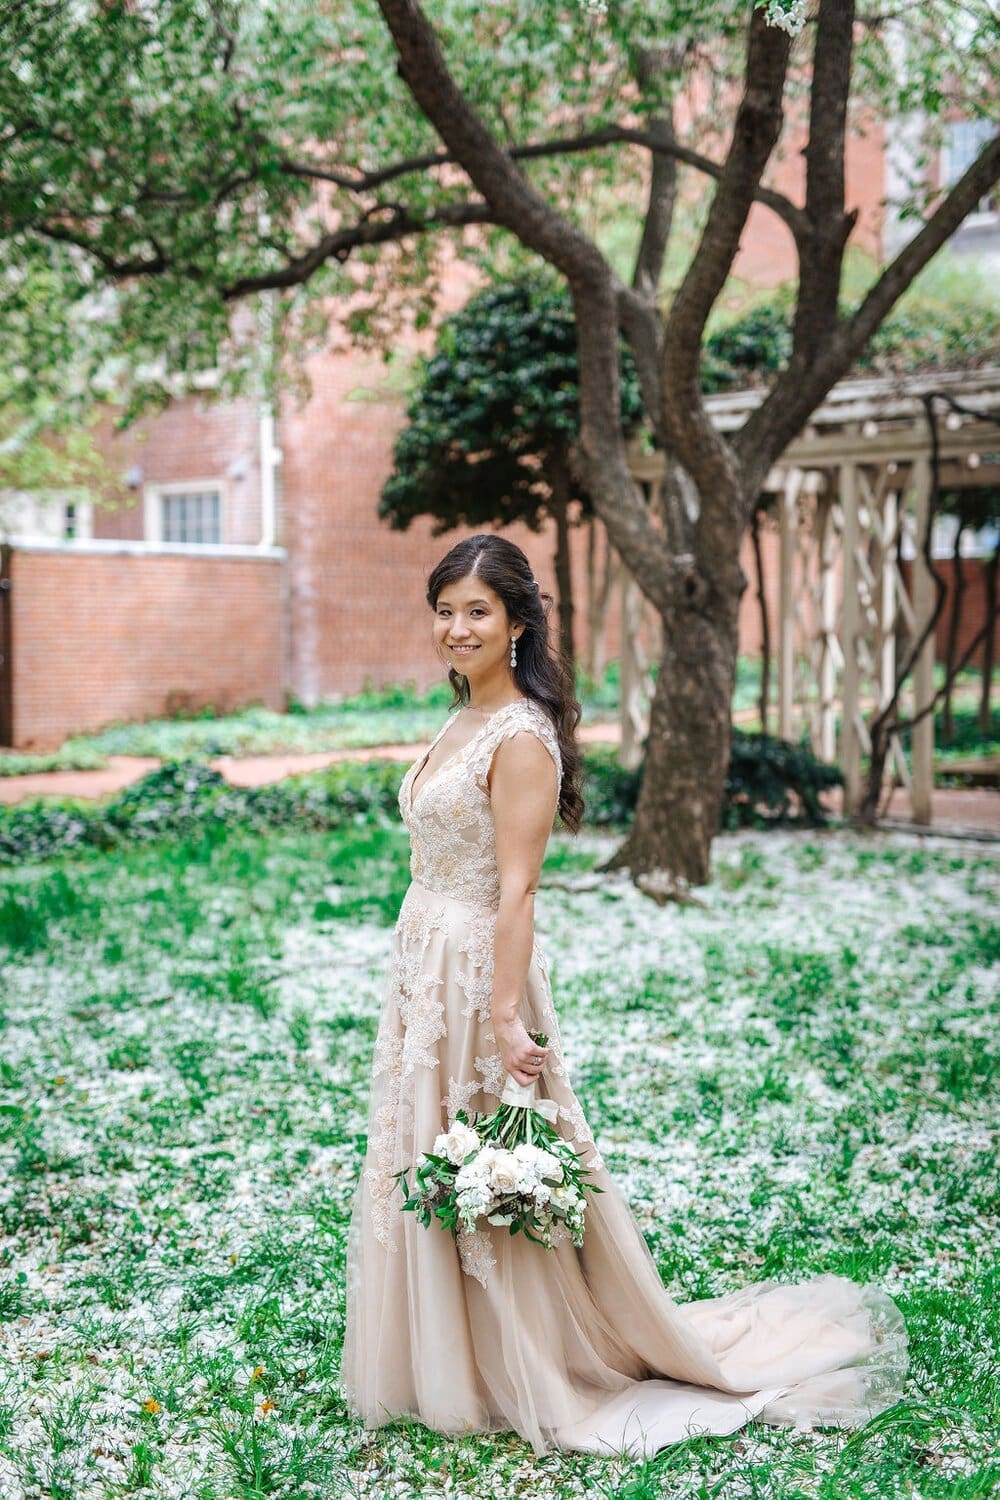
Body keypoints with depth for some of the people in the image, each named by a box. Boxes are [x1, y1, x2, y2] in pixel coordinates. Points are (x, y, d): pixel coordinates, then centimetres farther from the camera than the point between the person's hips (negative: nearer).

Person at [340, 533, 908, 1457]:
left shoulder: (520, 738, -17)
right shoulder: (465, 722, 10)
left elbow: (515, 892, -21)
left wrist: (505, 1019, -23)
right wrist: (419, 966, 18)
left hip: (478, 968, -9)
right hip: (422, 963, 9)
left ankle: (524, 1381, 20)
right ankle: (446, 1370, 33)